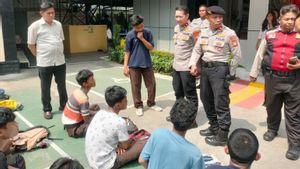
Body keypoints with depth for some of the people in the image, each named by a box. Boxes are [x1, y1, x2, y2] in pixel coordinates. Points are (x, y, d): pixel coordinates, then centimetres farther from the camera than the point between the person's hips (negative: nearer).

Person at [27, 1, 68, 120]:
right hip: (44, 63, -4)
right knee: (45, 88, 8)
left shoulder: (58, 24, 5)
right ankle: (47, 109, 23)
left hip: (60, 61, 4)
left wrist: (59, 53, 12)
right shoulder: (35, 26, -8)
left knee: (62, 85, 14)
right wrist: (40, 57, 1)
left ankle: (64, 106, 31)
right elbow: (31, 45, -2)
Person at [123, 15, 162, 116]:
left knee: (151, 84, 9)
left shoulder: (148, 32, -3)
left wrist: (142, 38, -17)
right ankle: (138, 106, 19)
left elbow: (151, 48, -5)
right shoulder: (130, 35, -8)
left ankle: (151, 103, 27)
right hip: (134, 65, -2)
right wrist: (125, 66, -8)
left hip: (147, 63, 2)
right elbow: (127, 52, -4)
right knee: (136, 86, 4)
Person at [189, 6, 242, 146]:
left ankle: (222, 136, 6)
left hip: (219, 69, -7)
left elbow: (237, 55, -4)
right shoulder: (204, 33, 9)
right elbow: (197, 50, 12)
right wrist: (193, 64, -4)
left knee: (221, 103, -4)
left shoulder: (229, 33, -7)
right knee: (206, 100, 16)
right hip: (204, 68, 7)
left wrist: (230, 73, -2)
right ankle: (214, 127, 34)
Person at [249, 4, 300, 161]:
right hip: (272, 77, 2)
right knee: (272, 107, 18)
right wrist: (253, 73, 13)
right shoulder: (270, 35, 7)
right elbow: (260, 55, 12)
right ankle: (272, 129, 42)